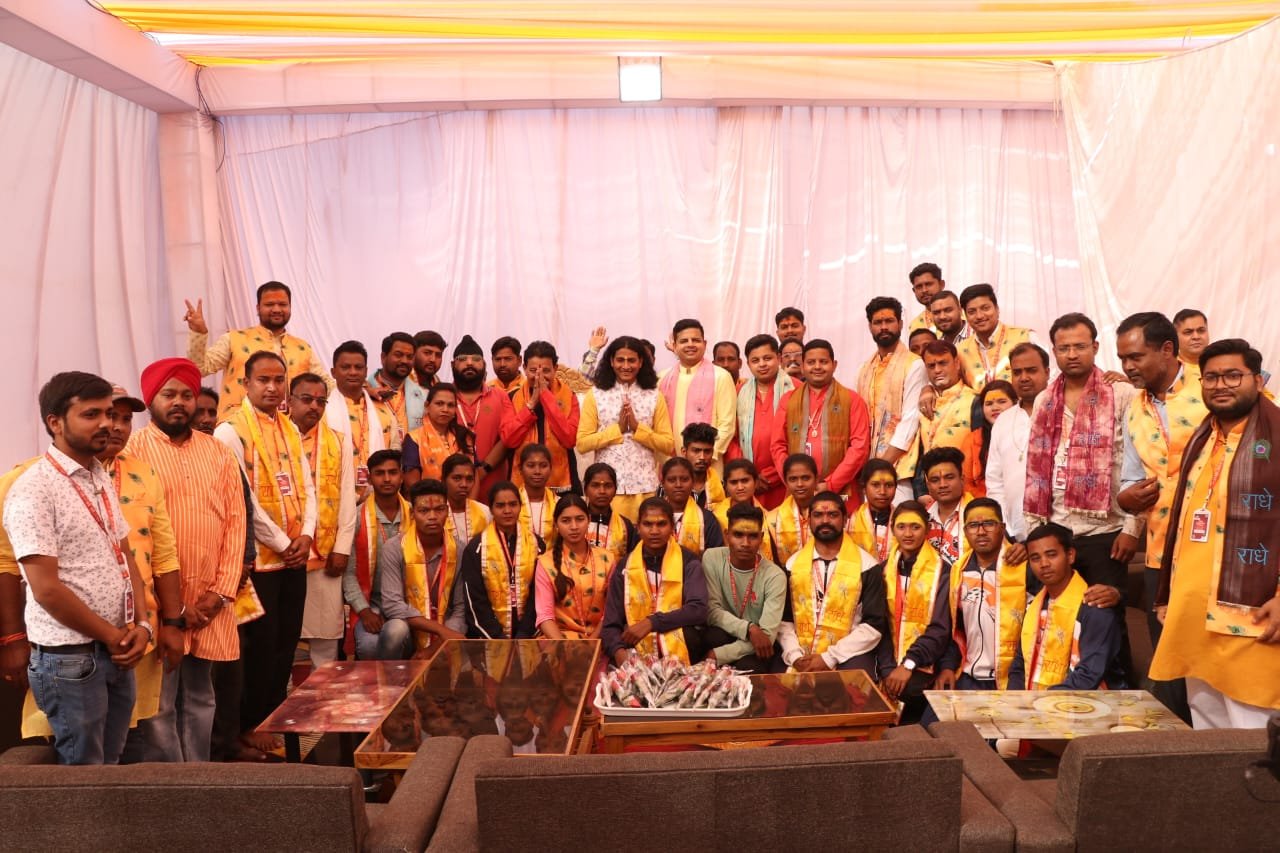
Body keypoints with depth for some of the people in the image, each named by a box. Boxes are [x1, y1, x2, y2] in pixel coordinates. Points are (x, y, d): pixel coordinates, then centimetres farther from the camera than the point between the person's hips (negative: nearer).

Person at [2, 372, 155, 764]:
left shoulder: (102, 479, 10)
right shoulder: (33, 490, -15)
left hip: (116, 652, 7)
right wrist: (112, 636, -11)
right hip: (69, 658, -7)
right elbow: (46, 589, -19)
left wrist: (141, 625, -1)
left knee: (110, 765, 16)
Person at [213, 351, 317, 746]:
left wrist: (305, 535, -4)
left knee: (285, 644, 14)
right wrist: (281, 543, -14)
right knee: (260, 646, 3)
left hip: (295, 556, 7)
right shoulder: (231, 431, -11)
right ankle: (250, 724, 18)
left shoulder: (290, 429, 12)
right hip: (259, 556, -7)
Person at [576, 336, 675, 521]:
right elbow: (582, 443, -2)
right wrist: (617, 429, -11)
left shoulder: (654, 396, 5)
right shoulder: (595, 395, 3)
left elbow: (668, 445, 3)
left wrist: (637, 427, -10)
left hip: (644, 486, 1)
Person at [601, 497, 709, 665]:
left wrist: (652, 622, -20)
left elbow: (698, 611, -11)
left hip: (680, 655, 0)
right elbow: (611, 624, 5)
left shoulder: (688, 562, 3)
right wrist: (619, 650, -17)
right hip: (636, 656, 0)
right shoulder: (624, 567, 8)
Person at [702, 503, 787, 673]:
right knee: (716, 636, -31)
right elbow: (711, 611, -12)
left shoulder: (774, 576, -15)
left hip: (755, 649, -2)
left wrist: (718, 655, -28)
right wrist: (749, 628, -29)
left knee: (747, 669, -33)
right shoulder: (712, 558, -9)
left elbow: (767, 636, -21)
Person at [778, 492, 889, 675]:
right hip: (803, 658, 2)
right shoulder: (793, 564, 10)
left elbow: (874, 625, -4)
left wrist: (829, 658, -11)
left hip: (847, 656, -2)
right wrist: (795, 656, -7)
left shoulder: (866, 565, 1)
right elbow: (783, 618, 11)